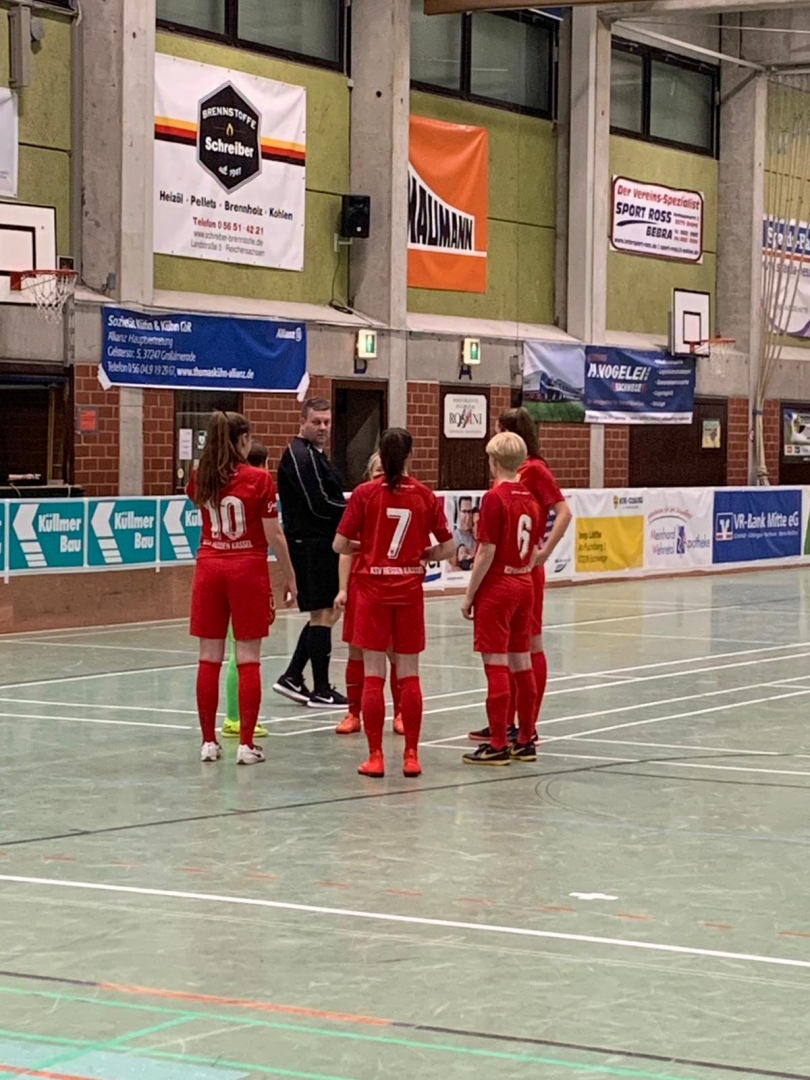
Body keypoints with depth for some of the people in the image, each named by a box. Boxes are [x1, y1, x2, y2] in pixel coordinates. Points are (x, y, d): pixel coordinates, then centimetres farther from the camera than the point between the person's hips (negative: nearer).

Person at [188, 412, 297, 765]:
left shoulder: (199, 478, 2)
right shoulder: (259, 479, -10)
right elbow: (274, 535, -8)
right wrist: (289, 577, 1)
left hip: (209, 567, 4)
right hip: (248, 570, -4)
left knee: (209, 659, 7)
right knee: (248, 660, 0)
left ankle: (209, 741, 11)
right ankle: (246, 744, 0)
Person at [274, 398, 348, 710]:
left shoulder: (316, 455, 18)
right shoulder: (299, 456, -14)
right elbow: (318, 505, -21)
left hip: (323, 546, 10)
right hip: (309, 544, -10)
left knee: (328, 613, 15)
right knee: (322, 614, -5)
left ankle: (292, 678, 19)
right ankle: (321, 691, 1)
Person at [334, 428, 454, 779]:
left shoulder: (364, 493, -6)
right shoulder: (425, 496, -1)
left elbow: (340, 545, -5)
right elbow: (447, 547, 2)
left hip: (373, 591, -1)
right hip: (409, 590, 1)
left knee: (373, 676, 2)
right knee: (409, 676, 7)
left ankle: (375, 756, 2)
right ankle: (411, 755, 8)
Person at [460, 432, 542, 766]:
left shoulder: (494, 498, -14)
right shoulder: (530, 499, 8)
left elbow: (487, 552, -16)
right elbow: (535, 551, 12)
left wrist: (469, 595, -10)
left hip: (496, 588, -7)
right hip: (524, 586, 7)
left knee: (496, 666, -4)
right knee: (522, 664, 12)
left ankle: (497, 746, -2)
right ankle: (526, 741, 18)